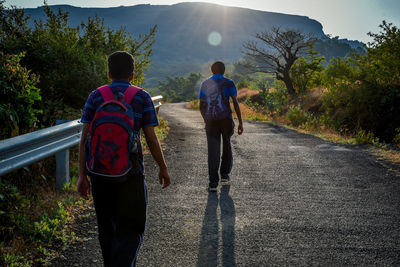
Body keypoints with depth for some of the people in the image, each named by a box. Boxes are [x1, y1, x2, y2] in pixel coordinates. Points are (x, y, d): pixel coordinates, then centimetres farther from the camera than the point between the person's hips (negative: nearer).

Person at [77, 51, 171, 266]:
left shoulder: (96, 96, 4)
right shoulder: (142, 97, -1)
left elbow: (84, 138, -2)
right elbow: (151, 139, -3)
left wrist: (82, 175, 0)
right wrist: (163, 169, 9)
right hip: (130, 172, -2)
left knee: (107, 227, 19)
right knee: (130, 229, 5)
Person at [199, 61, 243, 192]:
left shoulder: (205, 84, 10)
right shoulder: (229, 83, 1)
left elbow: (201, 106, 13)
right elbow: (235, 103, -8)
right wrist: (240, 123, -6)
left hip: (211, 121, 1)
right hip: (226, 119, -1)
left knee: (213, 151, 1)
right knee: (227, 145, 23)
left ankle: (213, 182, -7)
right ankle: (224, 174, 26)